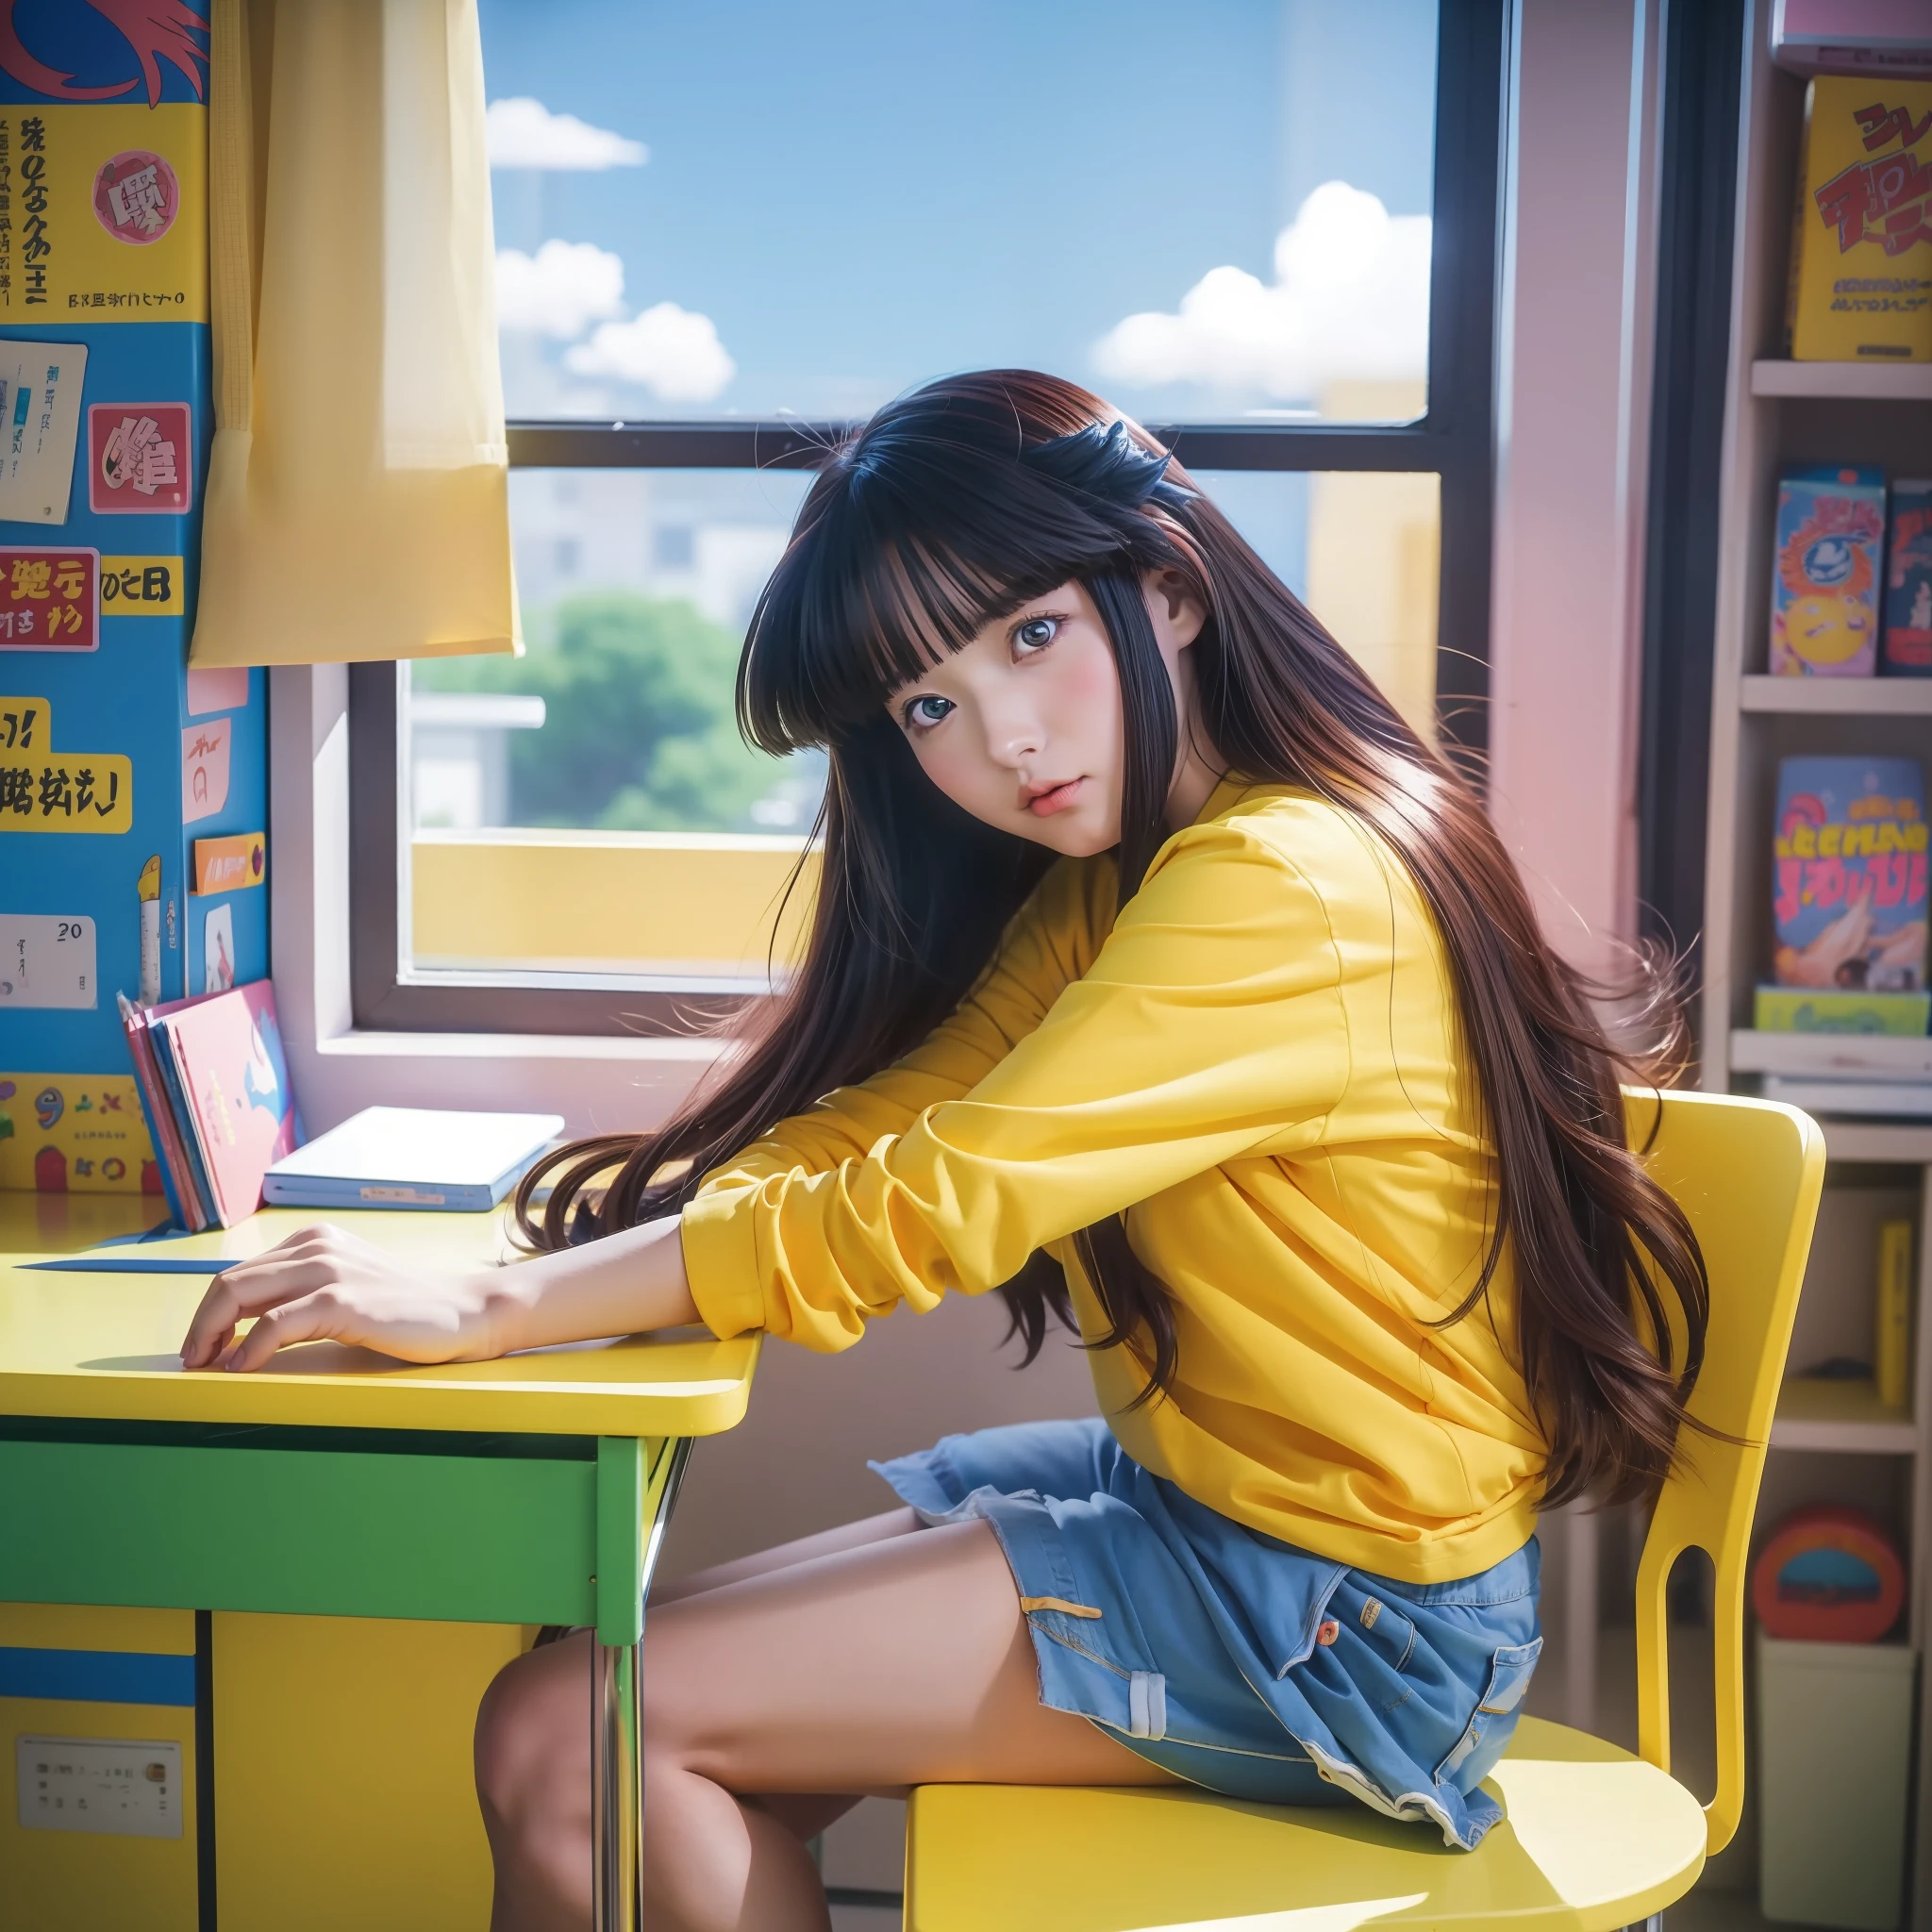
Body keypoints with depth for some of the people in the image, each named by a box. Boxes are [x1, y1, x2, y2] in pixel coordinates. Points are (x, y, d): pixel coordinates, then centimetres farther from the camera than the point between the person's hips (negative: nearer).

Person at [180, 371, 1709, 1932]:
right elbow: (879, 1125, 1)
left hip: (1341, 1622, -9)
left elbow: (922, 1213, -26)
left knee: (569, 1738, -10)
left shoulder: (1286, 887, -22)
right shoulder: (1122, 869, 9)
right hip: (1191, 1495, 9)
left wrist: (482, 1307, -23)